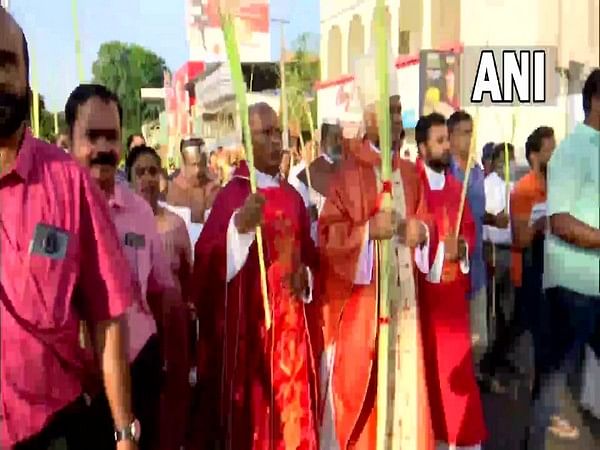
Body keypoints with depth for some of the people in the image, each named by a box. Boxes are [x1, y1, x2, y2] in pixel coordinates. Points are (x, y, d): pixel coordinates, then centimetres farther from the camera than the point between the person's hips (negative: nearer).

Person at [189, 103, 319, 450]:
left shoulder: (293, 197, 10)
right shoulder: (232, 195, -7)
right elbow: (206, 261, -19)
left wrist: (306, 275, 1)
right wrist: (240, 225, -33)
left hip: (289, 322, 6)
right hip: (246, 323, -5)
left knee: (292, 413, 11)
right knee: (247, 417, 1)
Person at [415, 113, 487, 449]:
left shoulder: (456, 186, 12)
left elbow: (470, 229, 17)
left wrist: (463, 247, -3)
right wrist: (438, 249, -17)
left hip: (453, 285, 6)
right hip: (422, 285, -5)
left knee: (457, 363, 9)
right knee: (426, 364, 3)